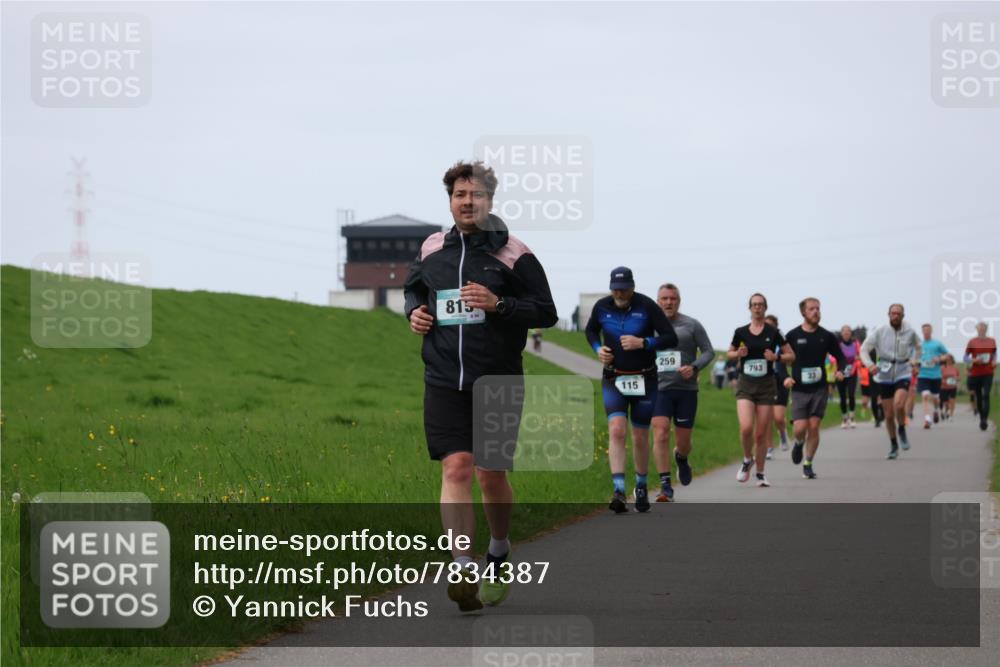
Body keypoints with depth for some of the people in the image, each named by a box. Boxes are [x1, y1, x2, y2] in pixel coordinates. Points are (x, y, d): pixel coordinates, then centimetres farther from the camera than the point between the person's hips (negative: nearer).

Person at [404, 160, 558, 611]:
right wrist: (414, 311, 6)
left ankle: (499, 554, 31)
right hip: (444, 382, 2)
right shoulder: (431, 250, 9)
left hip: (498, 382, -2)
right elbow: (412, 288, 28)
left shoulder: (512, 254, -3)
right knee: (456, 469, -11)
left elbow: (546, 312, -3)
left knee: (492, 474, 5)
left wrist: (498, 304, -17)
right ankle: (464, 570, -17)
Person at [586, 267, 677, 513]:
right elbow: (591, 330, 19)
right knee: (616, 430, -18)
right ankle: (619, 492, -24)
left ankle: (641, 488, 27)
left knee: (640, 437, 6)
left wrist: (643, 343, -23)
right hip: (614, 379, 1)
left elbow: (671, 338, -10)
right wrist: (598, 348, -1)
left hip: (644, 380, -1)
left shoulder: (647, 306, -11)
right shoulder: (602, 307, -2)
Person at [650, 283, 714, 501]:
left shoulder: (692, 325, 2)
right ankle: (665, 487, -16)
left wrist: (694, 367, -15)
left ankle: (681, 458, 45)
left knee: (683, 440, 6)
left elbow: (709, 351, 2)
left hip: (686, 389, 0)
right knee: (661, 434, -17)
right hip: (659, 389, 0)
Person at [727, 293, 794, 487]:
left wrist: (776, 357, -13)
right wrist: (738, 353, -5)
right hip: (745, 385, 0)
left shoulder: (773, 333, 0)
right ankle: (747, 460, 10)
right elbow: (729, 353, 17)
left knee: (762, 433, 2)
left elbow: (791, 356, 6)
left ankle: (760, 474, 16)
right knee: (746, 427, -18)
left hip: (766, 385, 0)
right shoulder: (740, 332, 3)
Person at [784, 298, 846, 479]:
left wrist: (840, 371, -9)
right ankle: (799, 443, 26)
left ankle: (808, 464, 11)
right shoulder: (793, 336, 0)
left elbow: (840, 357, 12)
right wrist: (785, 377, -13)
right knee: (800, 427, -11)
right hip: (799, 389, -1)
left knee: (814, 427, -3)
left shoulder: (827, 336, 4)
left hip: (819, 389, 1)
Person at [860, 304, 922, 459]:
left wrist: (914, 361, 9)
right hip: (884, 375, 0)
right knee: (889, 415, 4)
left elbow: (917, 346, 22)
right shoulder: (880, 331, -6)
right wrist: (869, 365, -20)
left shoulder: (909, 331, 0)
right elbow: (864, 349, -4)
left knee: (899, 405, -26)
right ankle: (894, 446, 22)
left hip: (903, 373, 0)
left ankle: (902, 430, 3)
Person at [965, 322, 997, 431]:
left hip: (988, 373, 0)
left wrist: (994, 361, -1)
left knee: (986, 395, -15)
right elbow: (965, 357, 2)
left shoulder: (992, 341, 5)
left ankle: (985, 419, -21)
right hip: (975, 373, 0)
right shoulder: (972, 342, -1)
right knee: (978, 397, 8)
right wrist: (974, 360, -18)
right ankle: (981, 418, 26)